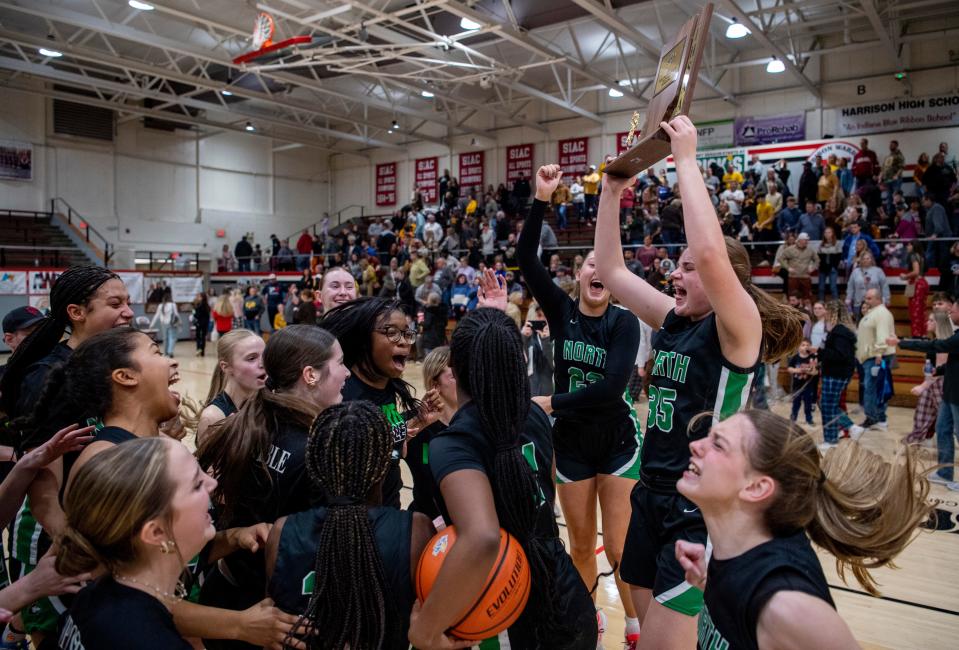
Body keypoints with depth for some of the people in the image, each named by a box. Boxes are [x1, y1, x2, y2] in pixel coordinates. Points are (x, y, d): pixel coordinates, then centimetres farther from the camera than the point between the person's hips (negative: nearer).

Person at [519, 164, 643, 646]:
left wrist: (553, 403, -21)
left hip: (616, 442, -2)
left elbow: (611, 387, -24)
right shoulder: (561, 310, -4)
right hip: (570, 443, 3)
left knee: (620, 549, 3)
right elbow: (525, 258, -16)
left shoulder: (625, 323, -11)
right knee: (580, 547, 15)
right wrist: (541, 199, -24)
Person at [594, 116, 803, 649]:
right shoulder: (675, 321, 6)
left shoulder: (739, 328, -14)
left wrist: (687, 160, -25)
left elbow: (712, 252, -33)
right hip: (653, 494, 7)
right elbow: (611, 271, 8)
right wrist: (612, 191, 3)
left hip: (702, 508, -7)